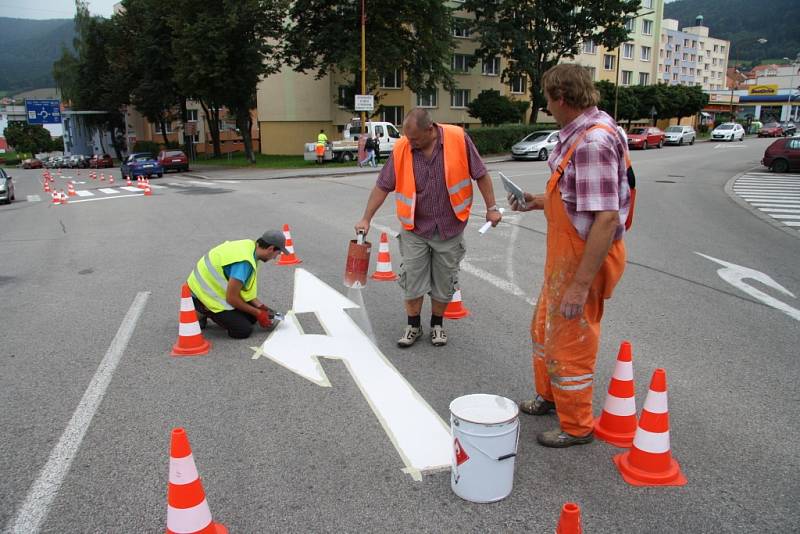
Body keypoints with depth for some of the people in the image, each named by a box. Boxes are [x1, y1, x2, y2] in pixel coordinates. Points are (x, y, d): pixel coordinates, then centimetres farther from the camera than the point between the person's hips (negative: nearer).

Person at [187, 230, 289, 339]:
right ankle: (202, 313, 1)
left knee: (251, 317, 9)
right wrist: (258, 313, -12)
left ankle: (206, 310, 15)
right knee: (244, 330, -12)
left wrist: (260, 306, 2)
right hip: (205, 294, -9)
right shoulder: (244, 262, -31)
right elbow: (231, 298, -24)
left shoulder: (249, 245, -3)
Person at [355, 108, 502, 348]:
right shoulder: (401, 149, -8)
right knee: (412, 278, 5)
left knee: (444, 281, 10)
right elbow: (382, 186, -2)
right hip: (414, 229, 1)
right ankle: (413, 326, 23)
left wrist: (491, 208, -4)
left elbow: (481, 175, -3)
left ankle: (437, 325, 29)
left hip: (450, 228, -1)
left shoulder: (458, 139, -11)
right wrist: (366, 219, -5)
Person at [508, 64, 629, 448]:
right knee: (544, 327, 25)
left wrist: (581, 284, -30)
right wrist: (541, 202, 13)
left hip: (585, 258, -10)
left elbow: (607, 218, -31)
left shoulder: (593, 142, -26)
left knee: (570, 342, 5)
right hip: (566, 255, 10)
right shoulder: (579, 134, 7)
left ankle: (576, 427, 26)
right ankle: (549, 396, 47)